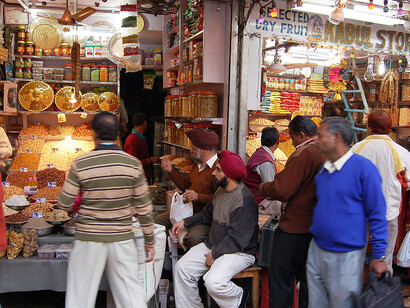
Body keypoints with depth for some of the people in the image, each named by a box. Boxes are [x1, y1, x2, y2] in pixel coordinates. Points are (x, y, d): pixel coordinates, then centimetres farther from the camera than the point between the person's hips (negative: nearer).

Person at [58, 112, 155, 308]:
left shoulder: (80, 164, -9)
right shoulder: (133, 164, -5)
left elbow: (64, 205, -5)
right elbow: (144, 208, -2)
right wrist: (149, 241, 7)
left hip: (89, 239, -1)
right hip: (122, 238, 1)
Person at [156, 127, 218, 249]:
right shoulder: (198, 165, 16)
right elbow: (185, 184, 25)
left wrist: (198, 197, -28)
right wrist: (170, 170, 17)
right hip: (187, 211, 10)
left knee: (193, 237, -37)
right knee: (157, 221, 7)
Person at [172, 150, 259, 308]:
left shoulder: (244, 200, -21)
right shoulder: (220, 191, 10)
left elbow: (237, 240, -23)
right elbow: (207, 214, 27)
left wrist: (214, 254, -15)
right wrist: (185, 222, 17)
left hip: (240, 252, -9)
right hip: (213, 245, 9)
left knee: (213, 282, -30)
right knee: (182, 268, -4)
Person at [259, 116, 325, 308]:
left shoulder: (303, 154, -19)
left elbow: (281, 190, -22)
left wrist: (263, 188, -3)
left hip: (295, 228, -9)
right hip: (317, 226, 9)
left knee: (281, 277, 3)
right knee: (308, 277, 20)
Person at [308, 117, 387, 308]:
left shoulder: (363, 167, -13)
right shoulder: (322, 170, 8)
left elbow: (377, 215, -11)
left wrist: (379, 256, -12)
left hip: (347, 256, -6)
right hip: (316, 251, 7)